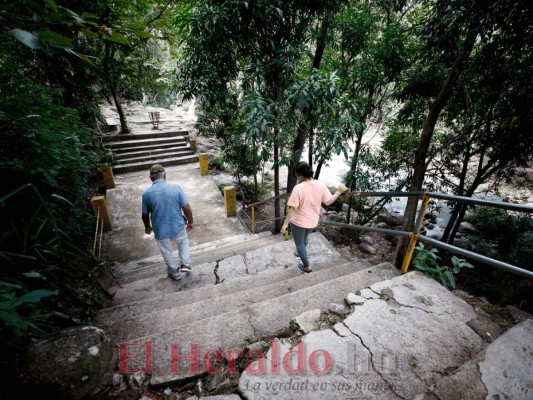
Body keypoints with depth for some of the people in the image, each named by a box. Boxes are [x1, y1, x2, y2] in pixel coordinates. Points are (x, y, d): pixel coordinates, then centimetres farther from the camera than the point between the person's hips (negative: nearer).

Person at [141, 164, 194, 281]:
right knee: (183, 241, 32)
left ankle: (175, 273, 40)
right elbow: (186, 208, -11)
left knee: (167, 252, 23)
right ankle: (185, 264, 26)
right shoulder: (176, 188, -14)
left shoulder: (147, 193, -11)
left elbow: (145, 215, -1)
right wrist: (190, 222, 5)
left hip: (160, 230, 1)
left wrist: (147, 227, 18)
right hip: (178, 226, 0)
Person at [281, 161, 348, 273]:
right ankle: (301, 253, 59)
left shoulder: (298, 188, -26)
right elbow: (328, 202, -2)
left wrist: (285, 223, -13)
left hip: (299, 222, -5)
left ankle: (306, 266, 30)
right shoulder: (321, 185, -13)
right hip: (313, 222, 6)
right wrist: (339, 191, 11)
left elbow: (292, 208, -23)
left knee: (299, 243, 18)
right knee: (304, 237, 34)